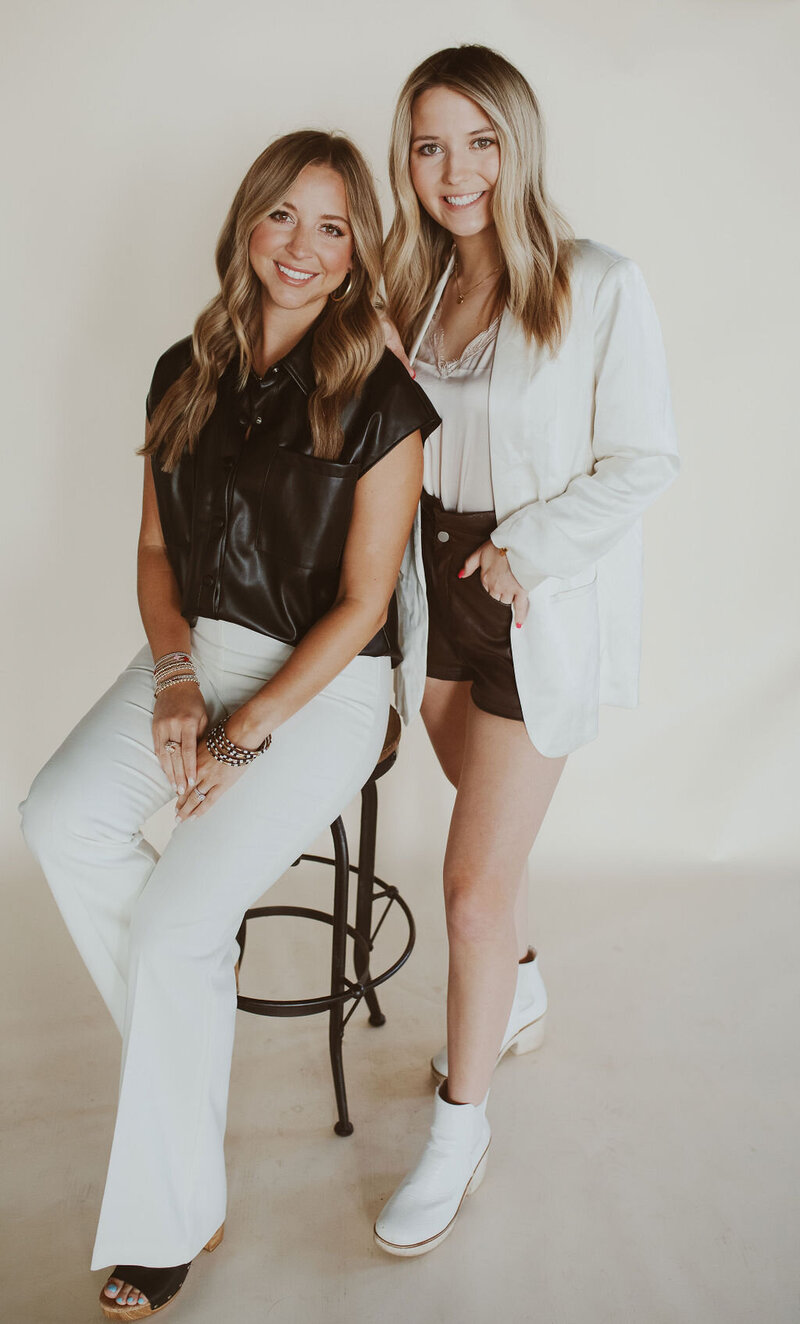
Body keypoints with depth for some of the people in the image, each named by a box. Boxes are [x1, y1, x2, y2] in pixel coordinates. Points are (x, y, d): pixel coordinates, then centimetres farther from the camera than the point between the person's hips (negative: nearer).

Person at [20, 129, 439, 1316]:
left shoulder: (380, 398, -9)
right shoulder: (186, 373, 7)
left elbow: (362, 602, -11)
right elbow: (156, 546, 12)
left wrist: (247, 733, -15)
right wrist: (174, 673, -5)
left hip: (326, 682, -5)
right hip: (194, 651, 6)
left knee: (176, 927, -18)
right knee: (61, 820, -21)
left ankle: (166, 1227, 2)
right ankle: (196, 1017, 3)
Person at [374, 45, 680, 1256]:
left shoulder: (598, 287, -12)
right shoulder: (413, 289, 6)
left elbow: (647, 460, -10)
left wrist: (527, 548, -17)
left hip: (545, 611, -5)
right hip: (437, 592, 6)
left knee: (476, 882, -4)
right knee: (489, 828, 21)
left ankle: (461, 1129, 16)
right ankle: (521, 996, 48)